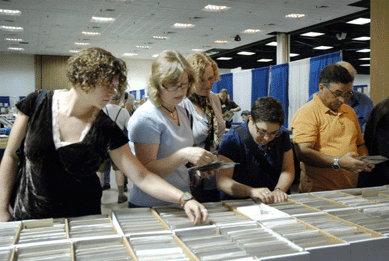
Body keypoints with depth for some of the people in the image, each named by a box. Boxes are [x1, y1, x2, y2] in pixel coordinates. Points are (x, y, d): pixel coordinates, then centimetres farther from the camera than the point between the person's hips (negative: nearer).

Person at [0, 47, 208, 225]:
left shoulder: (106, 130, -12)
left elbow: (141, 177, -14)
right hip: (29, 217, 0)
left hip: (82, 220, 0)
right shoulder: (38, 104, -11)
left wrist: (184, 199, -27)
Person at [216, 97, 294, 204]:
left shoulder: (283, 135, 5)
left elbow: (288, 169, 3)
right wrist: (252, 192, -34)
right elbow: (222, 181, -19)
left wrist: (279, 190, -17)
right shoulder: (232, 139, -12)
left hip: (276, 204, 4)